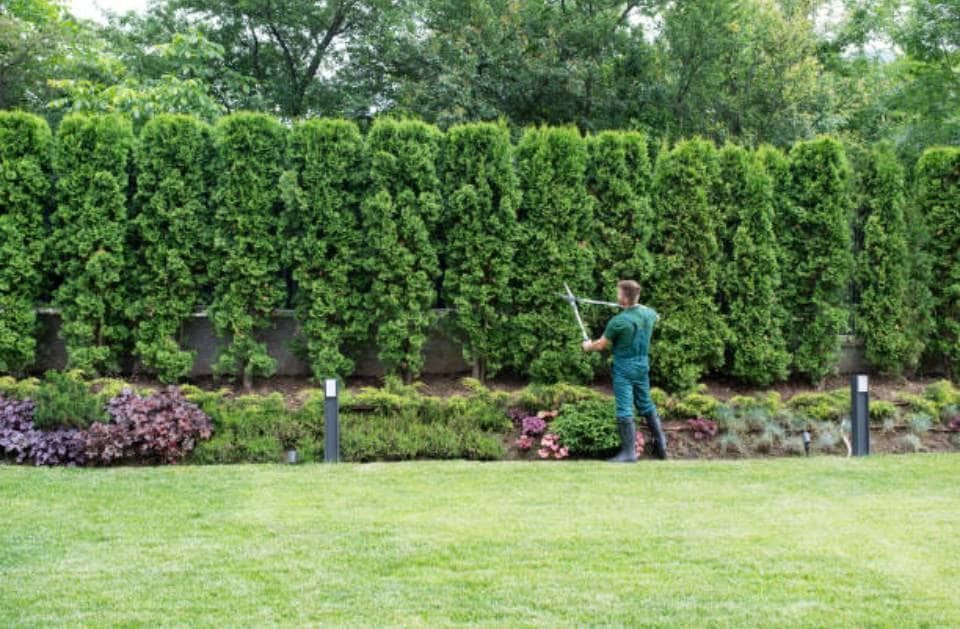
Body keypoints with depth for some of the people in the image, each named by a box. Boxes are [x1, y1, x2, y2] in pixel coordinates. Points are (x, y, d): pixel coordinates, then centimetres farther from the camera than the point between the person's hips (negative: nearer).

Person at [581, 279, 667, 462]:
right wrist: (637, 307, 34)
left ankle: (629, 452, -3)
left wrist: (588, 346, 12)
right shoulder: (649, 313, -2)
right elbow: (655, 317, 26)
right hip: (642, 364, 7)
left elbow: (601, 345, -8)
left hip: (624, 367, -7)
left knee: (624, 409, -4)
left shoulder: (618, 321, -21)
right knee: (646, 405, 18)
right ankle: (661, 444, 22)